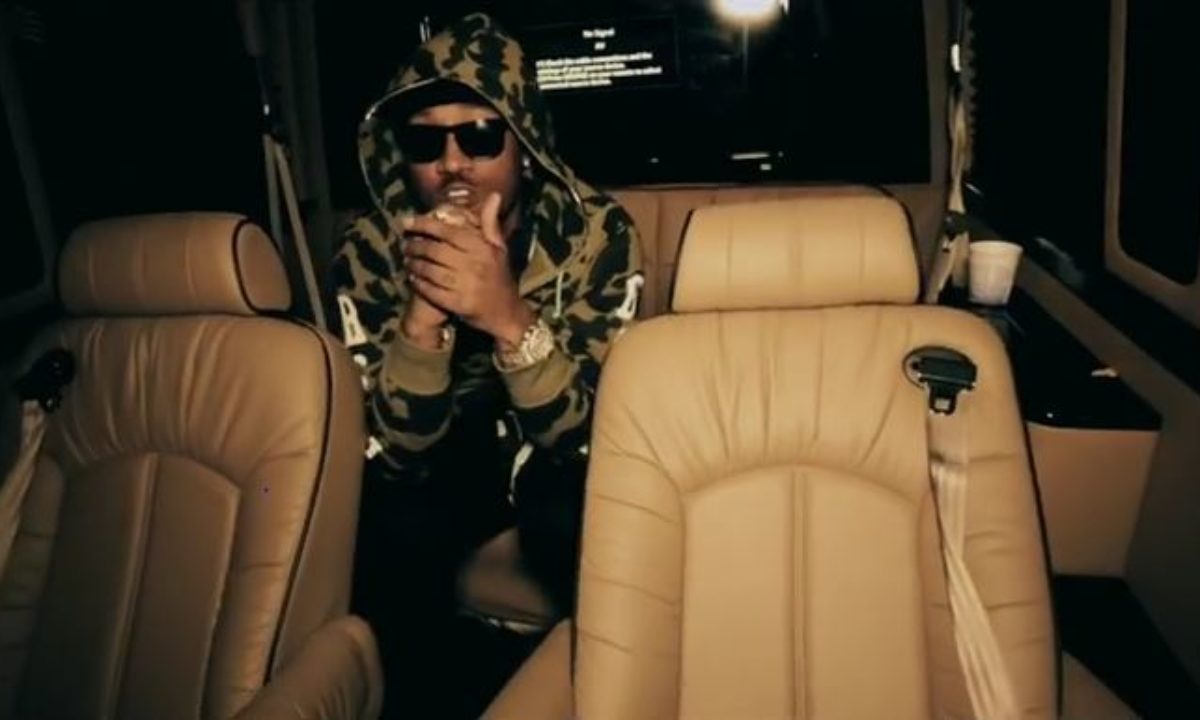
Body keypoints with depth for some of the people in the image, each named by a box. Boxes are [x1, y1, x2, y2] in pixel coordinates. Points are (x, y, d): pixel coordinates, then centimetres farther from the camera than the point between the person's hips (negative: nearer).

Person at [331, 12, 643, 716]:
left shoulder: (597, 231, -22)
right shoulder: (371, 252, -17)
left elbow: (582, 430, -25)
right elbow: (399, 450, -19)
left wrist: (510, 320, -44)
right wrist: (420, 318, -39)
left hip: (562, 457, -1)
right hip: (448, 455, 2)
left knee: (570, 524, -32)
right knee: (394, 527, -28)